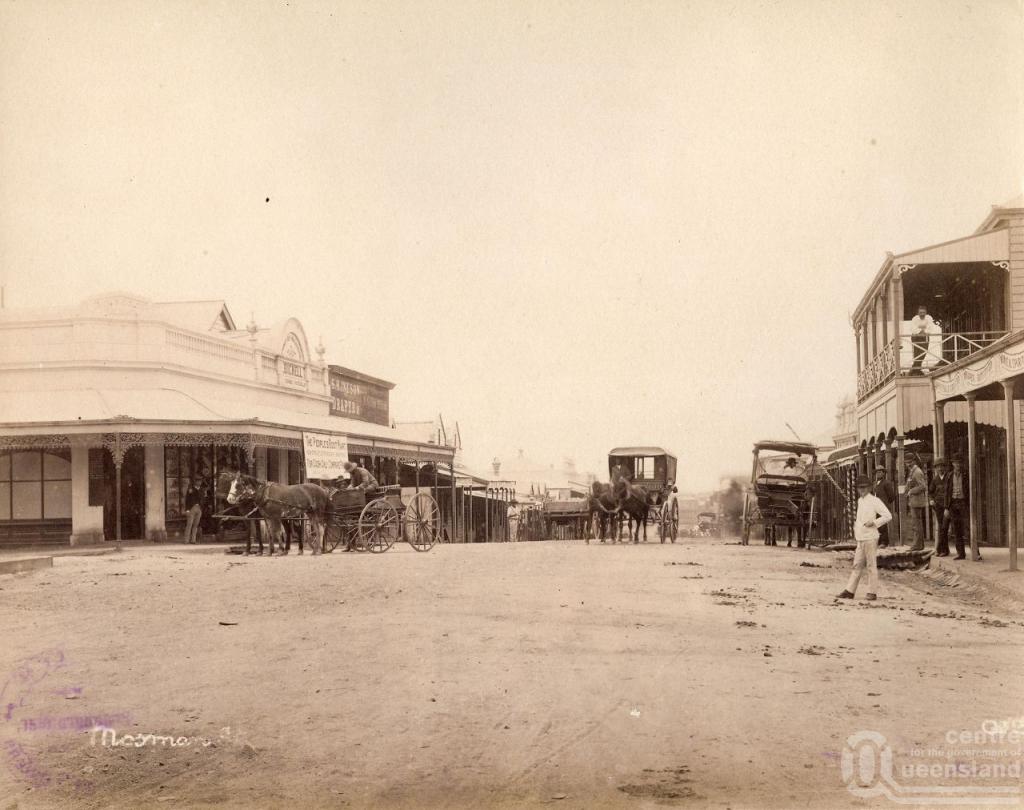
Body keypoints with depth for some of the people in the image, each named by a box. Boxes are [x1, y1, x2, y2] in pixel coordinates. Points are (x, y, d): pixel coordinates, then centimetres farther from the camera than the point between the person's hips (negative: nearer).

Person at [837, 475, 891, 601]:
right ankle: (850, 591, 8)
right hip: (860, 538, 7)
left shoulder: (874, 501, -8)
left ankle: (872, 592, 3)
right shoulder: (860, 501, 16)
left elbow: (888, 516, -10)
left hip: (870, 537, -7)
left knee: (871, 565, -2)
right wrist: (855, 525, 13)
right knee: (857, 565, 8)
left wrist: (874, 522, -17)